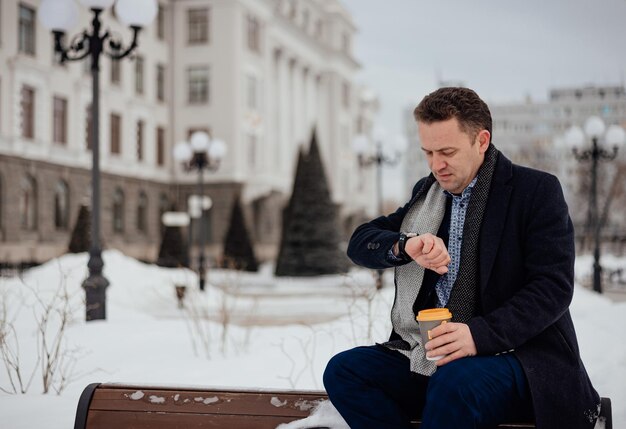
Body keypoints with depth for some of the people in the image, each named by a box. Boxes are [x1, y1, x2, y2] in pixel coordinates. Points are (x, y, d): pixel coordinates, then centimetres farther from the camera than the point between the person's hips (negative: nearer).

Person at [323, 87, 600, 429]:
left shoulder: (537, 191, -3)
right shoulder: (428, 193, 15)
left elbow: (553, 286, -12)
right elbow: (359, 244, 10)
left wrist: (480, 335, -26)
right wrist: (404, 246, -14)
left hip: (519, 355, -6)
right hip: (431, 356, 6)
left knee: (455, 380, -38)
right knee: (342, 371, -15)